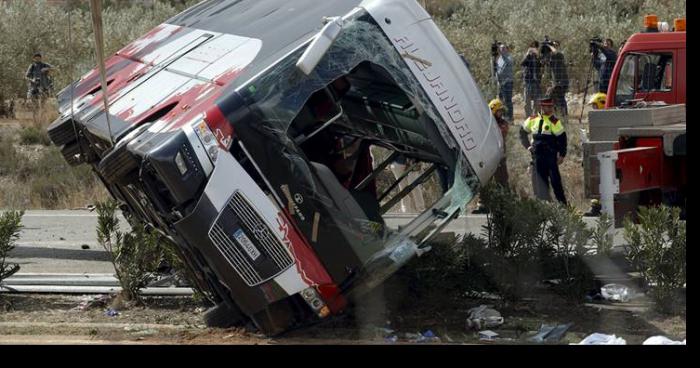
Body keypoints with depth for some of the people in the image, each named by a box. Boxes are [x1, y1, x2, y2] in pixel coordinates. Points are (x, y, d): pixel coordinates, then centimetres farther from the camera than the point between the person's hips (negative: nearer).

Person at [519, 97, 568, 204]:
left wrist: (562, 155, -9)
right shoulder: (533, 120, 7)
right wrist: (528, 146, 13)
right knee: (541, 181, 7)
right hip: (537, 156, 4)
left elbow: (562, 138, -5)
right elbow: (523, 132, 22)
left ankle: (562, 203, -1)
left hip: (551, 156, -4)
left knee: (555, 179, -7)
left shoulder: (555, 122, -6)